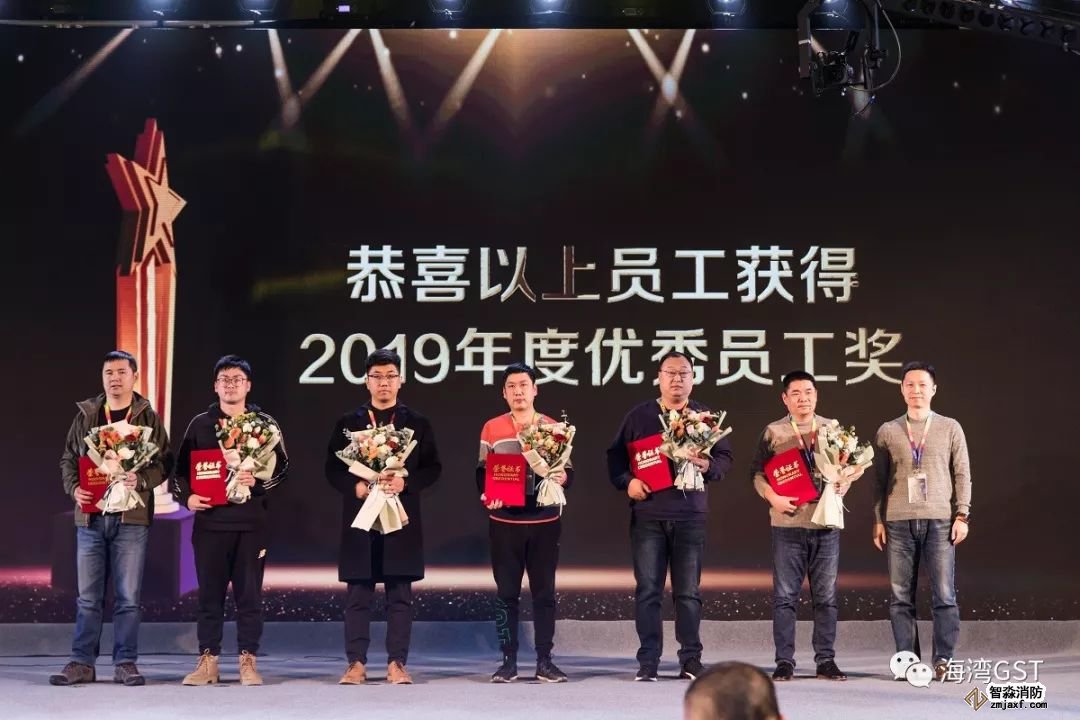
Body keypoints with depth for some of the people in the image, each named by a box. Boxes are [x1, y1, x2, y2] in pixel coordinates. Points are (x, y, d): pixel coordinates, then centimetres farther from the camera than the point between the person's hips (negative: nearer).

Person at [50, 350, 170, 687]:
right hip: (90, 514, 2)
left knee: (128, 596, 0)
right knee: (88, 596, 5)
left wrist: (141, 480, -17)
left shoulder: (148, 418, 5)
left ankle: (125, 663, 7)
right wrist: (74, 488, -4)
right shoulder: (85, 415, 12)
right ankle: (82, 663, 12)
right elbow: (68, 459, 14)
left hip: (131, 517, -2)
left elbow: (164, 463, 1)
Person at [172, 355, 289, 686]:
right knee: (209, 593, 3)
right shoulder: (200, 424, 11)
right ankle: (208, 661, 9)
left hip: (252, 521, -1)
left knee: (249, 593, 1)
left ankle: (247, 661, 7)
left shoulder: (265, 424, 7)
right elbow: (181, 468, 12)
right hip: (210, 520, 1)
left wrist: (258, 481, -14)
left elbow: (282, 467, 3)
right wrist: (186, 497, -5)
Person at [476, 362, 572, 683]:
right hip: (504, 522, 0)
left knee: (544, 591, 4)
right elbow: (482, 472, 6)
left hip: (545, 521, 1)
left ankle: (544, 660, 10)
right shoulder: (491, 428, 5)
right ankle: (508, 661, 9)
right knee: (506, 592, 2)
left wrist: (563, 477, -15)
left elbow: (568, 471, 8)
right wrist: (486, 495, -13)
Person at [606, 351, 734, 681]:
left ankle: (691, 660, 11)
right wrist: (627, 481, -7)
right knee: (647, 590, 0)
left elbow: (725, 457, 9)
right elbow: (615, 455, 9)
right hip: (647, 514, 0)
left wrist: (708, 466, -11)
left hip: (690, 515, 1)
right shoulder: (639, 416, 8)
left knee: (688, 592, 4)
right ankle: (647, 661, 5)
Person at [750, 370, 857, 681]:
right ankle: (784, 661, 5)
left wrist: (844, 482, -4)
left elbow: (854, 464, 15)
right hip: (788, 523, -1)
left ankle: (826, 660, 11)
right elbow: (757, 472, 4)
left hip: (826, 522, 2)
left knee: (826, 595, 5)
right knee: (785, 595, 0)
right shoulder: (773, 432, 5)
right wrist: (773, 497, -11)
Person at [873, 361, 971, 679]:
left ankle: (943, 659, 1)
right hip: (899, 522, 1)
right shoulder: (887, 431, 11)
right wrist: (878, 520, 5)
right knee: (901, 596, 0)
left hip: (940, 521, -1)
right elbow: (880, 479, 11)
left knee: (944, 594, -5)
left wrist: (962, 515, 0)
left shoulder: (950, 428, 9)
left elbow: (962, 474, 8)